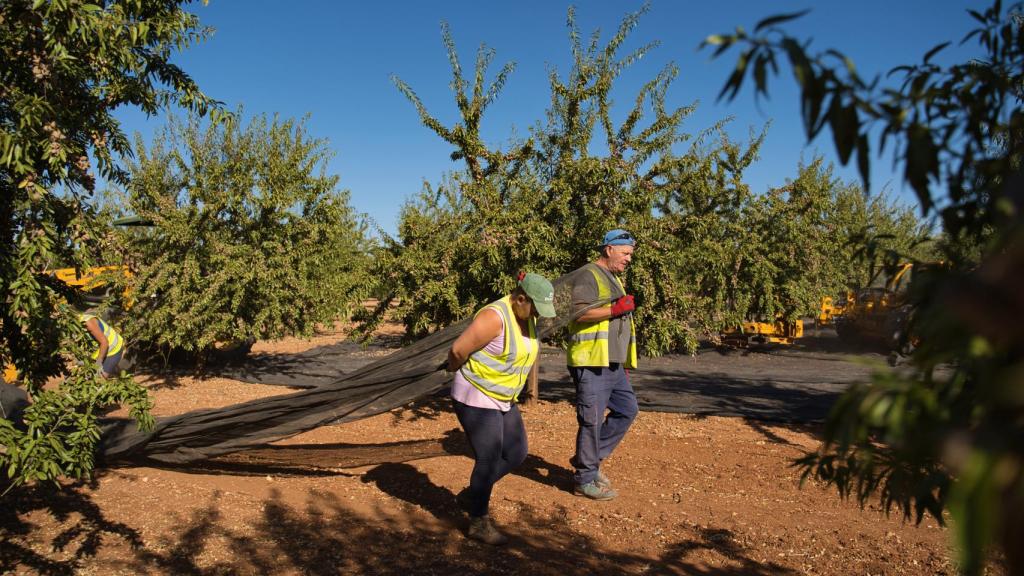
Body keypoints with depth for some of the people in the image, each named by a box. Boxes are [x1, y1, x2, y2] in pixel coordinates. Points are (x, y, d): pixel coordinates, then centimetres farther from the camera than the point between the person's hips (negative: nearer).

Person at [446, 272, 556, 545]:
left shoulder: (526, 316, 3)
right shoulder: (494, 317, -26)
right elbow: (458, 349, -24)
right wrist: (456, 369, -2)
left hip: (502, 399, 9)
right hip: (475, 399, -9)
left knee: (516, 454, 11)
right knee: (489, 461, -3)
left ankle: (475, 491, 31)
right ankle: (479, 523, 14)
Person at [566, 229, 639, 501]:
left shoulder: (613, 279, 22)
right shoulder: (588, 275, -8)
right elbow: (579, 313, -21)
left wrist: (624, 363, 26)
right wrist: (616, 309, -23)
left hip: (612, 363, 10)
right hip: (591, 363, -10)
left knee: (626, 410, 14)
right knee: (592, 420, -5)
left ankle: (588, 459, 23)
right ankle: (585, 480, 8)